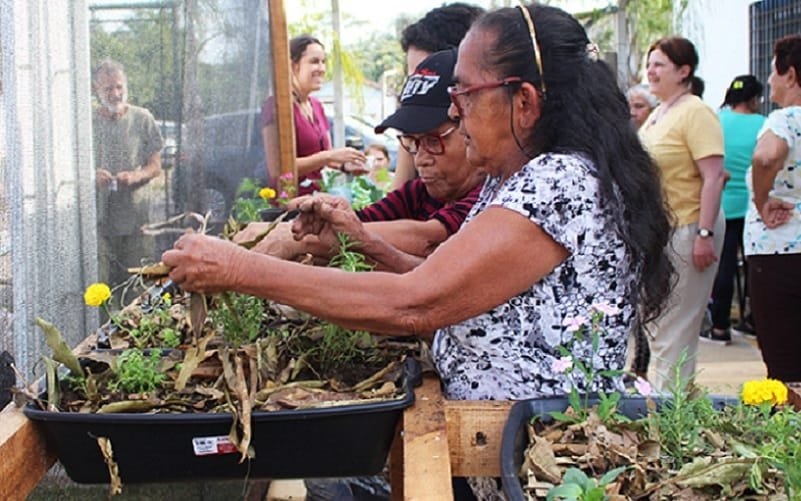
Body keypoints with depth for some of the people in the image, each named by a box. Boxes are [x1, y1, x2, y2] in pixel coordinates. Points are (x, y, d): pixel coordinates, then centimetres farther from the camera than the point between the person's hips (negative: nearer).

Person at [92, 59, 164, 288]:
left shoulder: (142, 119, 5)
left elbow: (155, 167, 7)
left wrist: (135, 176, -15)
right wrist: (92, 175, -15)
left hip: (135, 215, 0)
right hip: (97, 217, 0)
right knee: (98, 282, -5)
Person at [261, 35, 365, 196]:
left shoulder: (317, 106, 15)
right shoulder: (276, 105, -11)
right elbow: (278, 170, -17)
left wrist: (344, 164, -1)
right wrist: (330, 156, -19)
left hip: (318, 195, 8)